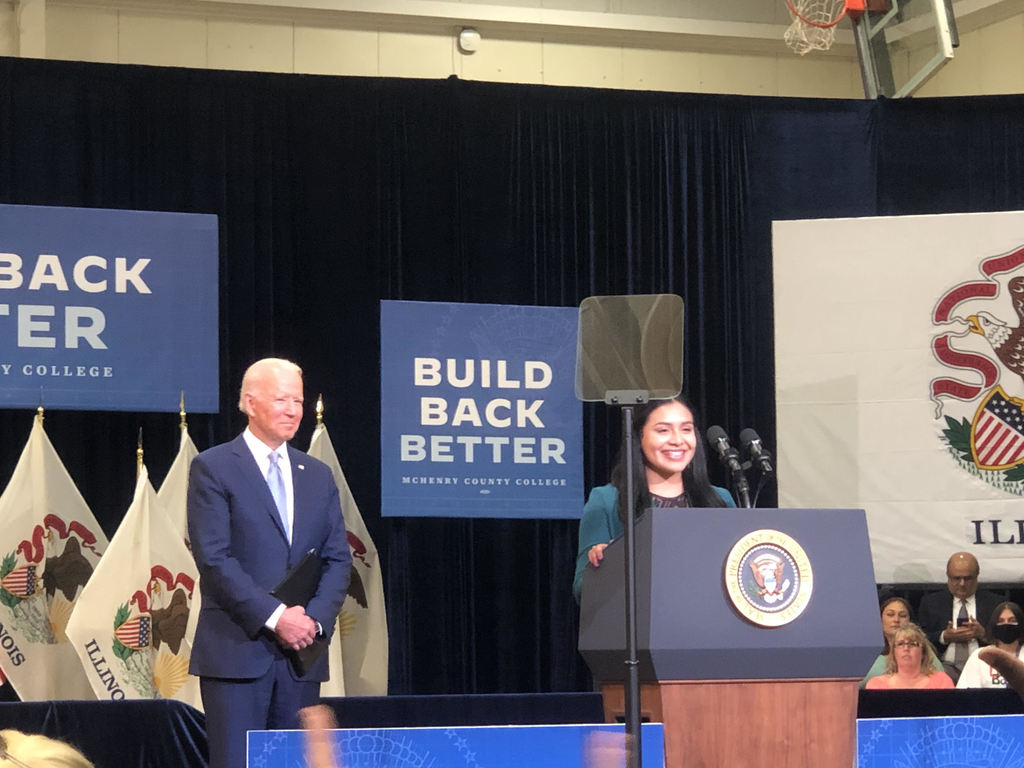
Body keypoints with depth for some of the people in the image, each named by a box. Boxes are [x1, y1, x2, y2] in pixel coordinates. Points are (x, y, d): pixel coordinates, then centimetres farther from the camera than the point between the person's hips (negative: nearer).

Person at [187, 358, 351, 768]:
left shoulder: (318, 475, 15)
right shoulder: (213, 468, -1)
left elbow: (337, 560, 11)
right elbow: (214, 558, -10)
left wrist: (315, 619, -7)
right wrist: (274, 616, -16)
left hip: (302, 652, 5)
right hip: (238, 649, -5)